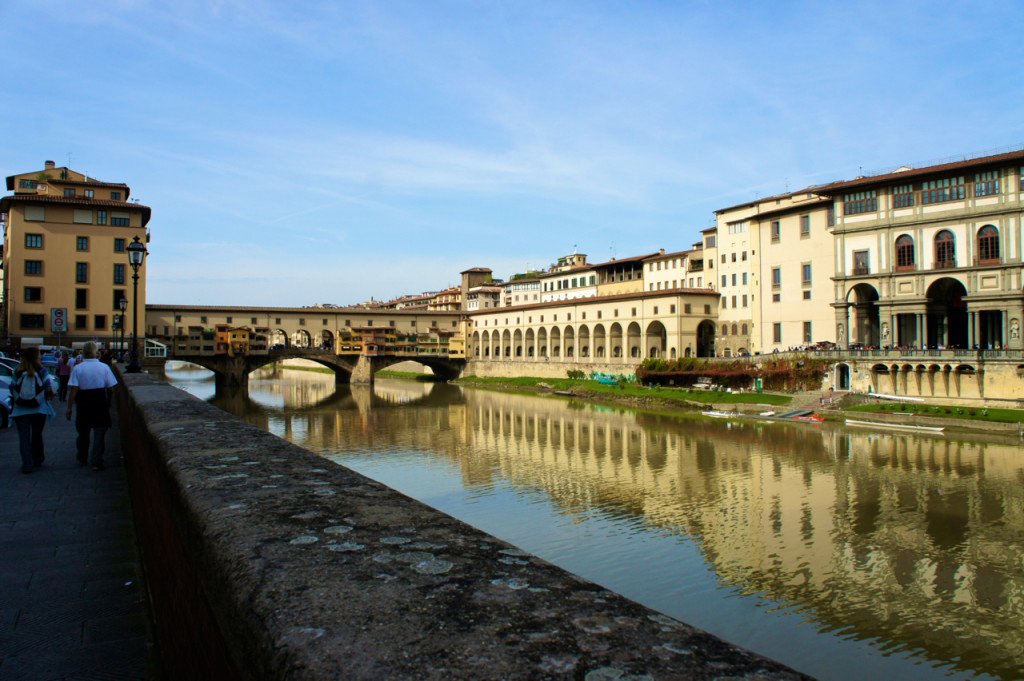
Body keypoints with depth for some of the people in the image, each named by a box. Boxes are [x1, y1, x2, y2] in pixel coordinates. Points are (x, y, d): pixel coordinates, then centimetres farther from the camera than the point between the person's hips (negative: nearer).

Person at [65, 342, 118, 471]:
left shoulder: (77, 368, -7)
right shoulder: (104, 367, -5)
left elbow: (74, 390, -12)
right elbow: (110, 388, -4)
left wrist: (69, 407, -7)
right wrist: (108, 403, 10)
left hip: (83, 405, 1)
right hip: (100, 404, -1)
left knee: (83, 433, 18)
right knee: (99, 434, 5)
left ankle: (81, 459, 33)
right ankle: (96, 462, 4)